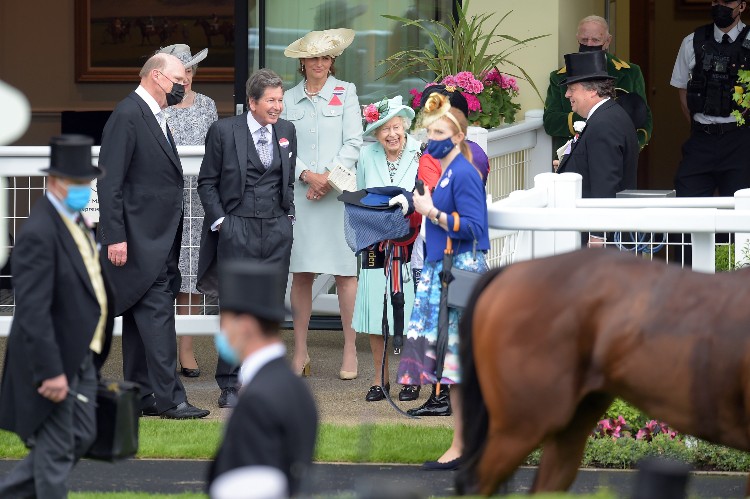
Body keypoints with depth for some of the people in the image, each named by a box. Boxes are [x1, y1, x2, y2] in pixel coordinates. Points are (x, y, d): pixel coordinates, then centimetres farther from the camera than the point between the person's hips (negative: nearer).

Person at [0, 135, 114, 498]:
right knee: (56, 452, 0)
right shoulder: (38, 233, -22)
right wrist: (50, 372, -26)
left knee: (81, 438, 19)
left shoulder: (76, 220, 8)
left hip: (82, 356, 10)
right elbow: (33, 311, -25)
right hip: (56, 361, -10)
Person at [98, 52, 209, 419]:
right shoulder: (127, 115, -13)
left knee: (141, 317, 11)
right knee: (157, 314, -10)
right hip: (140, 238, -10)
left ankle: (139, 396, 14)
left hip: (157, 240, 10)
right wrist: (115, 237, -21)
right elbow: (109, 181, -17)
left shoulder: (154, 117, 17)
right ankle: (168, 397, -10)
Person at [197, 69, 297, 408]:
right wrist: (220, 221, -6)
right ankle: (228, 386, 1)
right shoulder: (224, 131, -3)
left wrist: (288, 214, 11)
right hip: (237, 230, -4)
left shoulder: (287, 132, 11)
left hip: (277, 230, 4)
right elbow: (207, 182, 1)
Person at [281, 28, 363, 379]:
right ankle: (300, 353, 7)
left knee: (345, 271, -3)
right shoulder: (289, 100, 12)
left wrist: (329, 177, -10)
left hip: (338, 192, -2)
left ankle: (350, 351, 3)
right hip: (299, 193, 2)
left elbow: (353, 143, 1)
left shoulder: (346, 93, 7)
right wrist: (307, 175, -9)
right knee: (300, 273, 1)